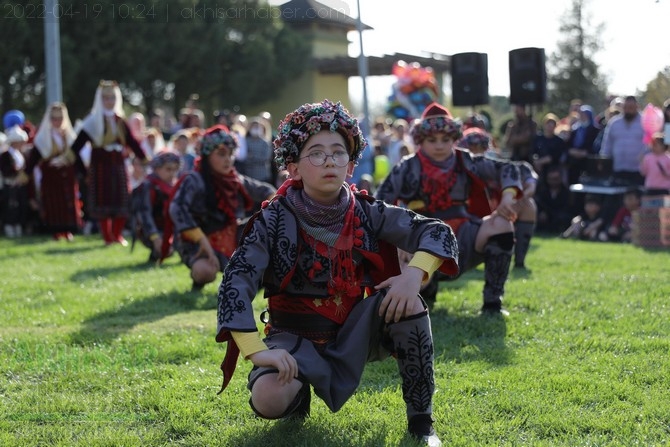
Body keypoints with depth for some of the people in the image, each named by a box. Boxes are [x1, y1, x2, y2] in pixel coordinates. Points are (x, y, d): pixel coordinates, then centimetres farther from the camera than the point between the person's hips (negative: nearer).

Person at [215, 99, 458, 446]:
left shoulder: (365, 212, -7)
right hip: (297, 337, -2)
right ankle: (300, 390, 8)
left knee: (404, 300, -26)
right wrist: (257, 350, -35)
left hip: (354, 331, 2)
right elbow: (236, 281, -23)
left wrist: (414, 274, -29)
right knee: (268, 399, -32)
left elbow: (438, 232, -9)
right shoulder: (275, 220, -15)